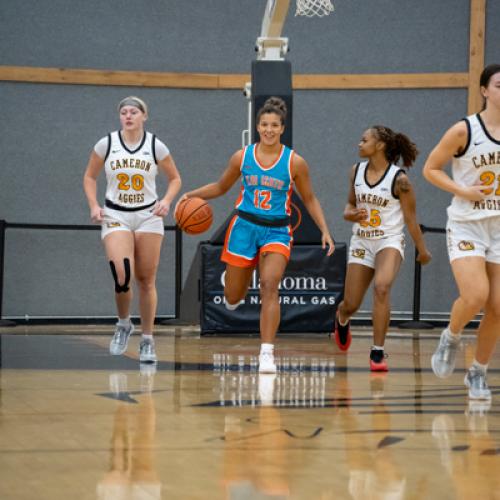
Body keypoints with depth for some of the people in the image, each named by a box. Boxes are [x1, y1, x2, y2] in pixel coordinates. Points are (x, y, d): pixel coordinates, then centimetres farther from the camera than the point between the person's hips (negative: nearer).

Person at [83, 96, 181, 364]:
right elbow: (90, 176, 11)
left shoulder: (156, 146, -2)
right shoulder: (106, 144, -1)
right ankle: (123, 324, 8)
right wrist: (94, 205, -3)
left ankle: (147, 341, 14)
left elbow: (175, 178, 9)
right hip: (116, 217, -1)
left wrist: (166, 201, -9)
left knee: (146, 280, 2)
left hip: (148, 217, 1)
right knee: (122, 276, -19)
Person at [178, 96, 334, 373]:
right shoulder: (242, 157, -1)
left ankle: (267, 353, -21)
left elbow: (309, 199, 5)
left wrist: (325, 231, -3)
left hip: (276, 231, -2)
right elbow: (221, 187, 14)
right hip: (245, 226, 2)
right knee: (233, 298, 8)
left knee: (269, 286, -22)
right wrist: (193, 194, -1)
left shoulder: (295, 162, -5)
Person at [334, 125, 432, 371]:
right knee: (351, 305, 8)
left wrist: (422, 250, 0)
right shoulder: (356, 171, 1)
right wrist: (350, 214, -8)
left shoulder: (399, 179, -13)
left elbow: (410, 219, -6)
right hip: (361, 242, 4)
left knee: (381, 287, -31)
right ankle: (341, 318, 48)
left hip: (389, 241, -4)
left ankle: (377, 352, -24)